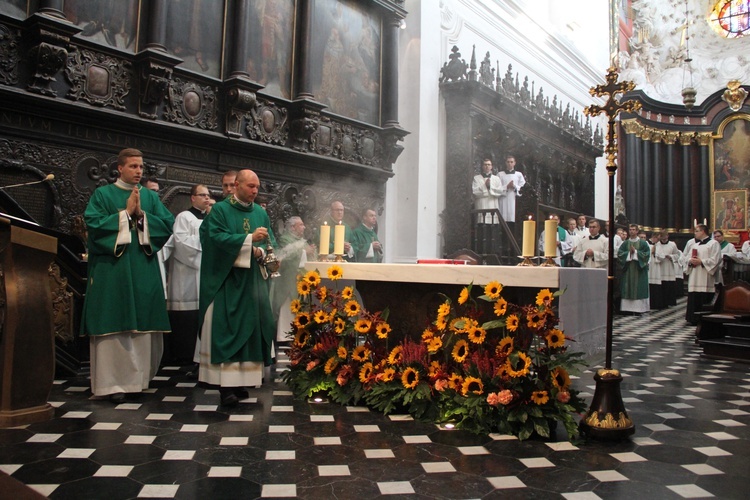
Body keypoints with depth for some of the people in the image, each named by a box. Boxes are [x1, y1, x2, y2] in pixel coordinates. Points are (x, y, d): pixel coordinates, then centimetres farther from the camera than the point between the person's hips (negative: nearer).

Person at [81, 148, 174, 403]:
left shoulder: (151, 197, 13)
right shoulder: (103, 194, 4)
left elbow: (168, 225, 3)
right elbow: (93, 224, -8)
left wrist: (141, 214, -8)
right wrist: (125, 213, -10)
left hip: (144, 269, 4)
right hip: (111, 268, -3)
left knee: (145, 325, 5)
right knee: (114, 324, -4)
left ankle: (139, 376, 18)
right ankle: (113, 381, 3)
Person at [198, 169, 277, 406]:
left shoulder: (261, 213, 13)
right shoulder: (220, 210, 0)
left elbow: (271, 242, 10)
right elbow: (217, 237, -14)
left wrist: (261, 251, -12)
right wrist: (249, 238, -22)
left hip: (253, 280, 5)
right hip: (226, 280, -5)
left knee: (251, 327, 3)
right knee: (226, 330, -8)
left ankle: (242, 379, 11)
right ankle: (226, 383, -6)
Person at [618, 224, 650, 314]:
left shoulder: (643, 243, 4)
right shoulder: (625, 243, 10)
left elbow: (647, 254, -4)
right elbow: (619, 253, 2)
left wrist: (635, 252, -11)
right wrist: (629, 253, -10)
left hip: (639, 269, -2)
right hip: (627, 269, 2)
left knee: (639, 289, -3)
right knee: (627, 288, 0)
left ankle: (638, 308, 0)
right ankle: (627, 308, 3)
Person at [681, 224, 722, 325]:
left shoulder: (713, 244, -1)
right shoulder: (691, 242, 16)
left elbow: (715, 260, -10)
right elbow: (684, 256, 14)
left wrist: (701, 261, -15)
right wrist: (690, 260, -6)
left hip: (705, 278, -5)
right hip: (693, 276, 5)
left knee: (704, 299, -5)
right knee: (693, 298, 4)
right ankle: (693, 319, 10)